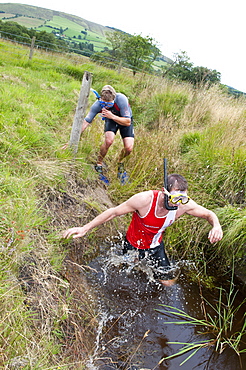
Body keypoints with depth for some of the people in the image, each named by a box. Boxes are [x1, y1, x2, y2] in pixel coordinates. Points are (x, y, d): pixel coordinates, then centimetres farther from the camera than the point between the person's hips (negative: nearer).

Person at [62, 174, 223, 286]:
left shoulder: (184, 204, -26)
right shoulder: (144, 200, -37)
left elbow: (208, 214, -8)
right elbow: (113, 212, -26)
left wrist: (216, 225, -33)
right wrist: (85, 229, -23)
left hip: (155, 246, 3)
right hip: (133, 245, -3)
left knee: (168, 283, 8)